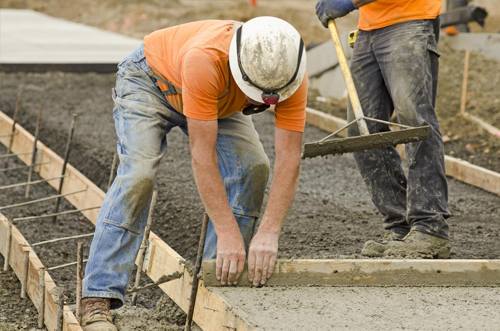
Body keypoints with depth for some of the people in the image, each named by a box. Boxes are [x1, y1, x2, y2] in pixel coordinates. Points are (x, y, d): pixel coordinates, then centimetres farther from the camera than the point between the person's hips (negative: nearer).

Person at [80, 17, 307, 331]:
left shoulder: (291, 75, -32)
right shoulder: (205, 59, -46)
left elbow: (289, 160, -31)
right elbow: (203, 154, -43)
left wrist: (268, 233, -41)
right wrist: (228, 233, -43)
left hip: (218, 101, 5)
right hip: (150, 80, -5)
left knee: (253, 166, -15)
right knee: (138, 174, -24)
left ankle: (219, 281, -3)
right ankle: (99, 296, -22)